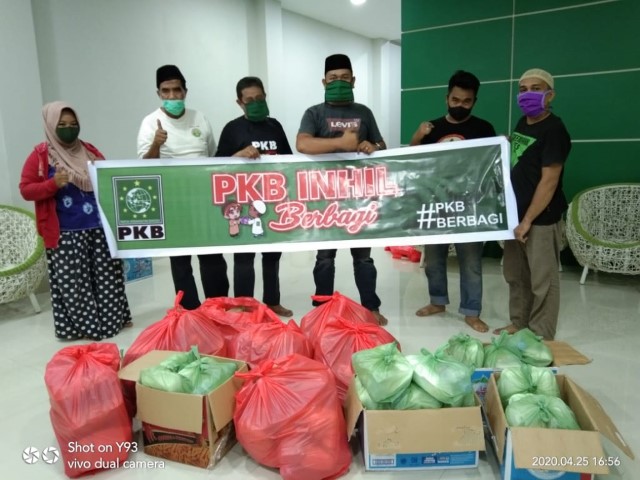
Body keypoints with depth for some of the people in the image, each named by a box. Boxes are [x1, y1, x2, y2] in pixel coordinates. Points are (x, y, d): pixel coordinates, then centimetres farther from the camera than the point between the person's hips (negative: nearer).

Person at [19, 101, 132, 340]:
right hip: (65, 233, -4)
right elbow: (26, 190, -4)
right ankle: (83, 325, 13)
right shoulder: (40, 155, -2)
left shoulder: (90, 150, 11)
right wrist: (53, 183, -19)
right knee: (72, 280, 1)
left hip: (99, 227, 4)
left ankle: (114, 317, 22)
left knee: (107, 274, 9)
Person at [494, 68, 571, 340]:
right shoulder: (522, 123, 12)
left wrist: (528, 220, -18)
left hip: (541, 219, -8)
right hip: (515, 215, 8)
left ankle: (541, 338, 13)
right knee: (515, 275, 16)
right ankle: (519, 324, 30)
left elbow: (549, 181, -18)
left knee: (542, 282, 2)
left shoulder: (554, 130, -13)